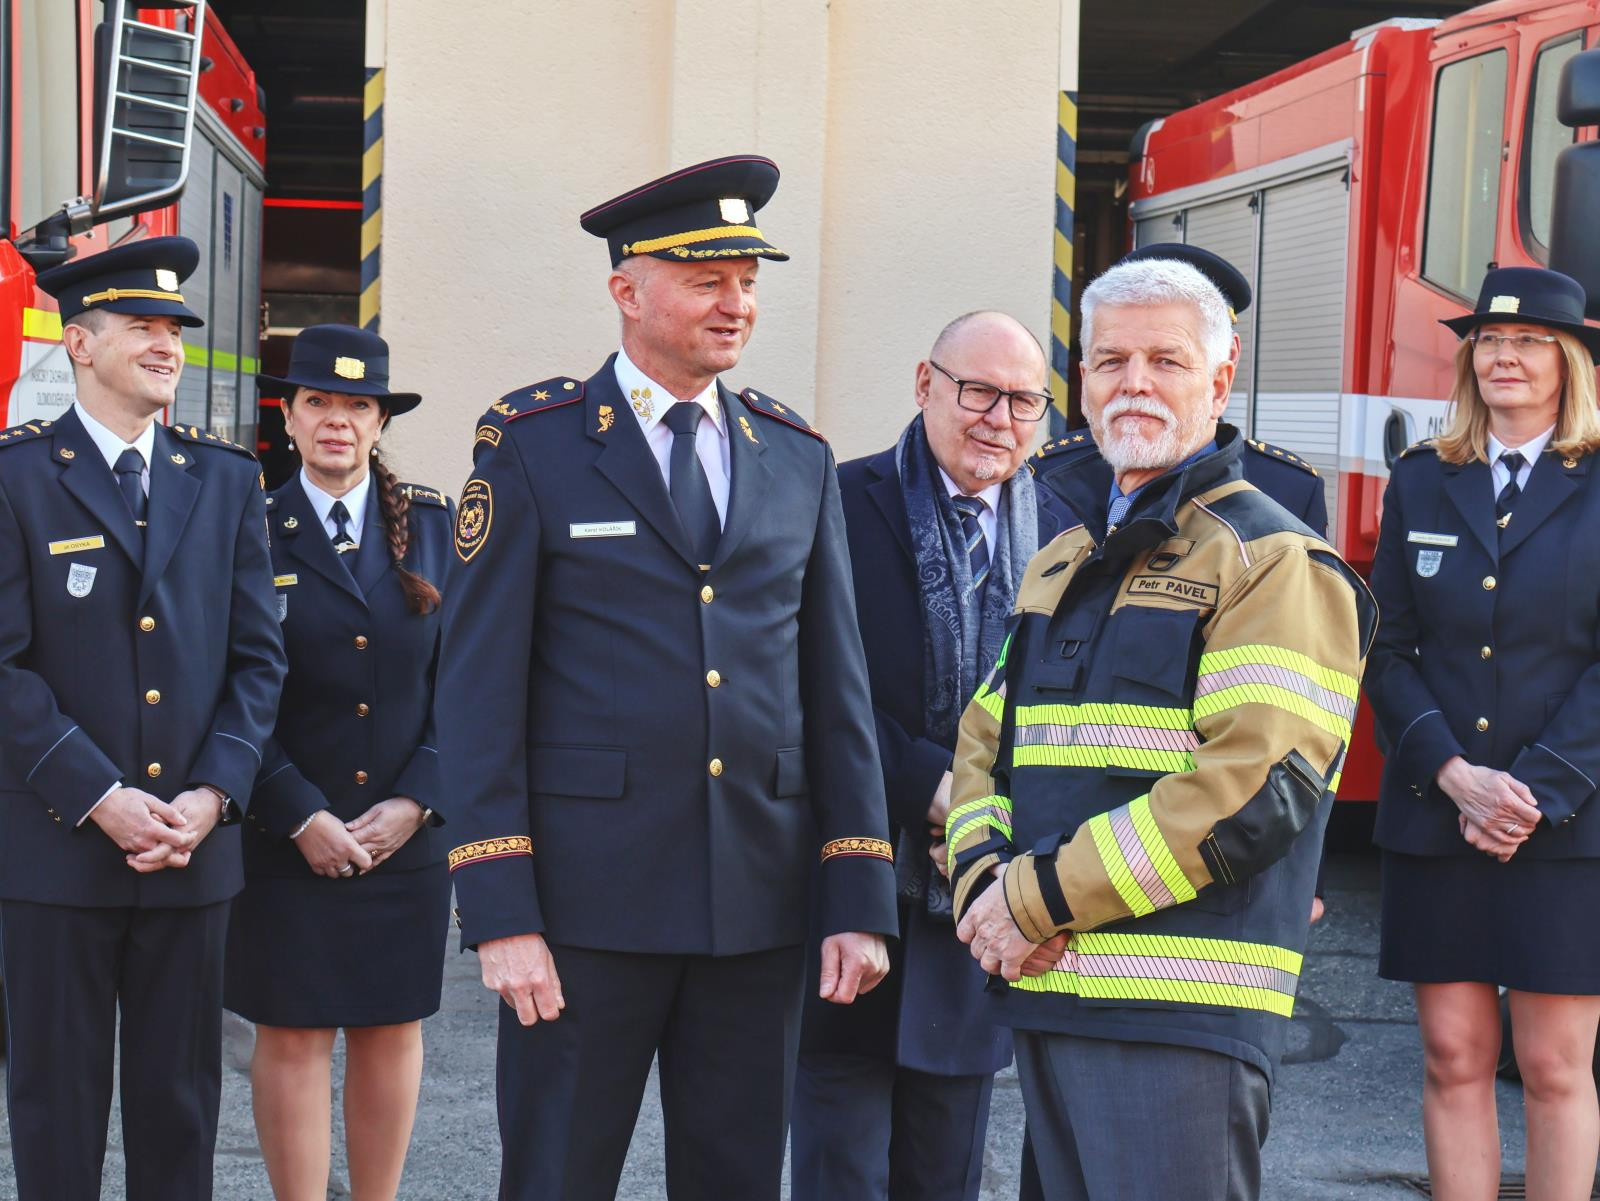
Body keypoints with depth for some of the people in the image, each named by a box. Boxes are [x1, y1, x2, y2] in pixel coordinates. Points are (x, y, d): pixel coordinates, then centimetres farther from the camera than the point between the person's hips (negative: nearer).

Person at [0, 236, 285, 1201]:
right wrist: (100, 797, -15)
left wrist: (212, 795, -6)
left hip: (194, 842, 3)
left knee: (181, 1103, 9)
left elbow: (259, 656, 7)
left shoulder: (228, 481, 10)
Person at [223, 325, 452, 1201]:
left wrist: (415, 801, -7)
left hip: (406, 829, 2)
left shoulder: (433, 528, 6)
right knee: (293, 1034, 1)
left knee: (392, 1029, 9)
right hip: (286, 835, -2)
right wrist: (301, 815, -12)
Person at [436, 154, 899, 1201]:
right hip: (588, 899, -3)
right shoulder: (535, 446, -2)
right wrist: (500, 913, -12)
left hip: (762, 905, 4)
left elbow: (839, 691, 9)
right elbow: (480, 688, -5)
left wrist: (861, 902, 3)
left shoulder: (799, 459, 10)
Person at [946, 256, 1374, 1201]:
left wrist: (1040, 896, -16)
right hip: (1043, 993, 7)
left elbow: (1255, 786, -18)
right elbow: (986, 743, 18)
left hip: (1182, 1014, -7)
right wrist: (985, 883, -4)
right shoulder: (1064, 564, 19)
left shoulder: (1277, 563, -7)